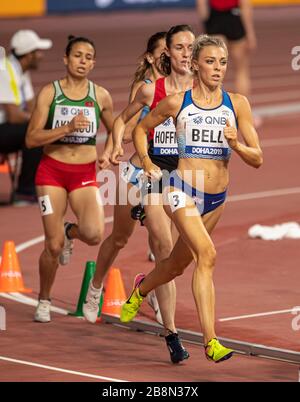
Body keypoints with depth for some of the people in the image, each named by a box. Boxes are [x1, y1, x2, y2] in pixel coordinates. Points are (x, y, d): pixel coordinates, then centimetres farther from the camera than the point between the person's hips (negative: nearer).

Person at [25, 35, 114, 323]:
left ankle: (70, 232, 16)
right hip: (52, 171, -2)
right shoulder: (50, 92, -4)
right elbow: (31, 138, -9)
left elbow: (114, 130, 21)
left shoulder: (101, 96, 3)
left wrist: (107, 154, 1)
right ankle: (44, 301, 19)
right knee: (53, 245, -5)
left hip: (85, 173, 2)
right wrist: (67, 127, -19)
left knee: (94, 235, -22)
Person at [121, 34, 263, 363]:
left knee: (178, 263, 20)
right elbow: (140, 129, 13)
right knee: (206, 253, -26)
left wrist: (235, 145, -20)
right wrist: (146, 161, -1)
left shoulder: (237, 104, 0)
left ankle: (141, 288, 55)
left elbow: (257, 159, -1)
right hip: (181, 189, -4)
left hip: (217, 199, 4)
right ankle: (211, 342, -30)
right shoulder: (177, 102, -5)